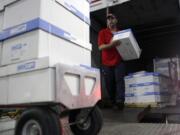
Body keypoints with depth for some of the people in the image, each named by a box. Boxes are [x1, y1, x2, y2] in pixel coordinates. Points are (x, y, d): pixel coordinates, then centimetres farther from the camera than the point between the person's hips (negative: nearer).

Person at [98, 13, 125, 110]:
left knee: (119, 80, -13)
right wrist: (112, 44, -25)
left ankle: (120, 101, -19)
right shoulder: (103, 32, 5)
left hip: (119, 62, 1)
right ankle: (113, 102, 16)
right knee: (109, 84, 3)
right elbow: (100, 47, -8)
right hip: (106, 63, -1)